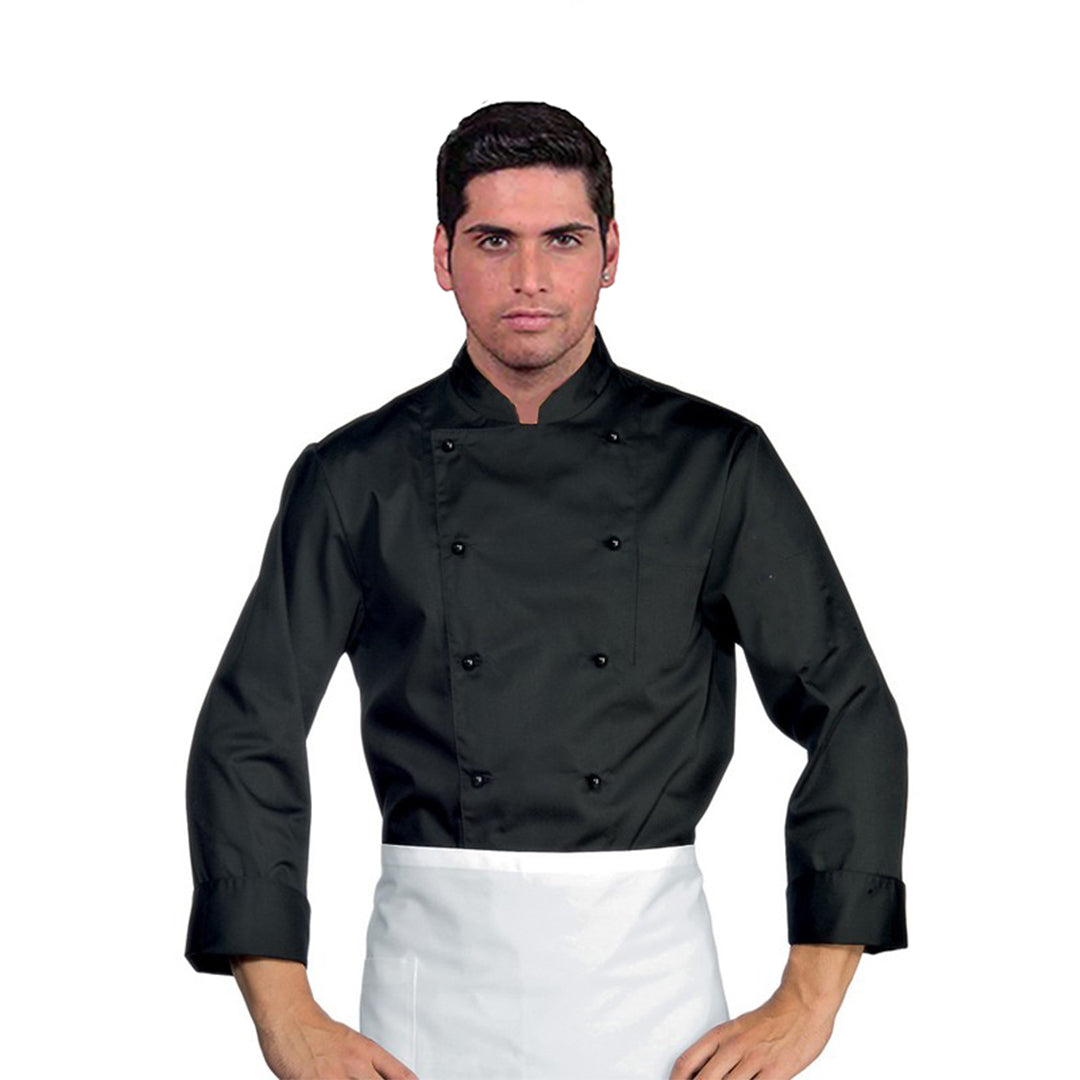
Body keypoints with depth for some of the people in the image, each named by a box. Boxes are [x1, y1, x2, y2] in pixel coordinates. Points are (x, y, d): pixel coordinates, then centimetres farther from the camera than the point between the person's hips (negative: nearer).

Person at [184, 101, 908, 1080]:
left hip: (645, 960, 0)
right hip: (436, 959, 0)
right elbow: (249, 738, 2)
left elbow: (852, 716, 1)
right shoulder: (358, 478, 2)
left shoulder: (716, 463, 1)